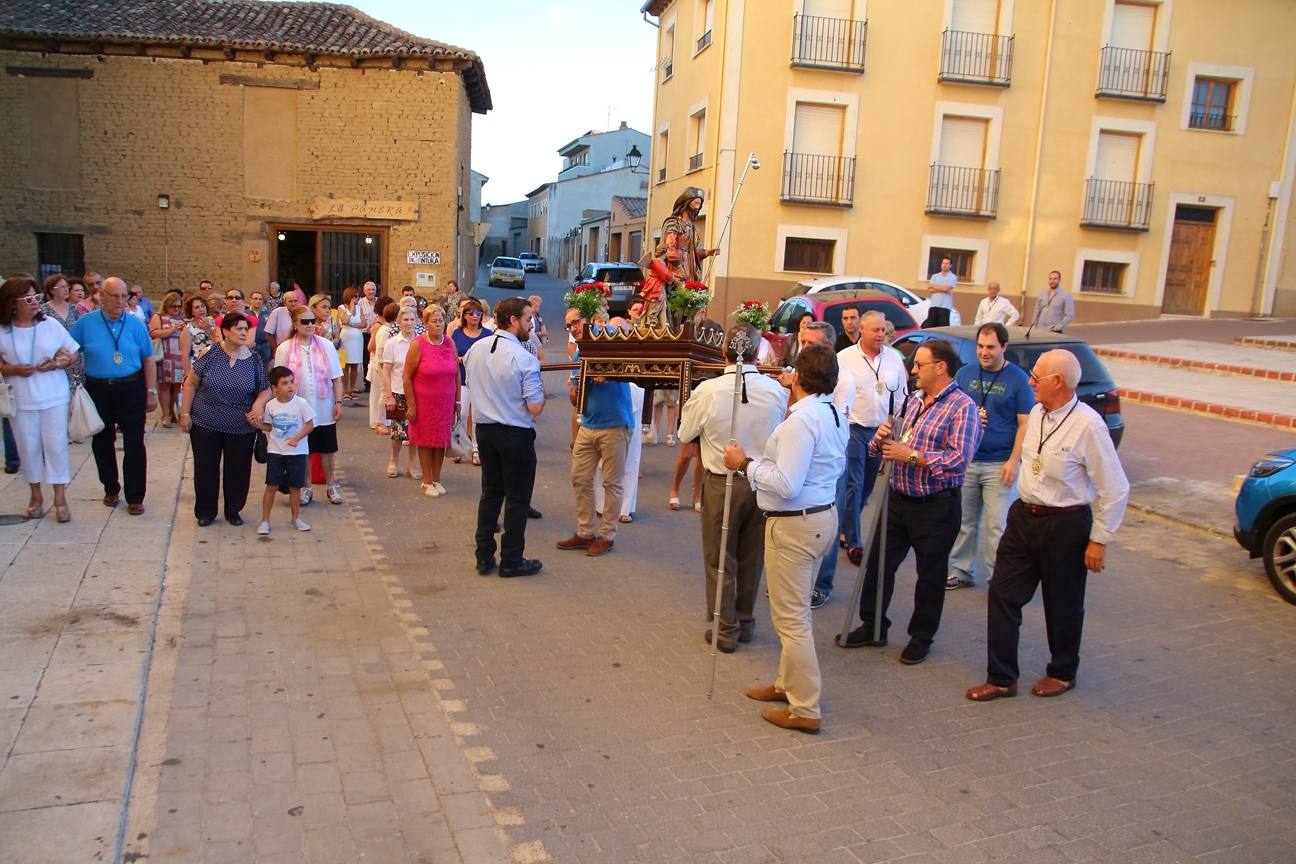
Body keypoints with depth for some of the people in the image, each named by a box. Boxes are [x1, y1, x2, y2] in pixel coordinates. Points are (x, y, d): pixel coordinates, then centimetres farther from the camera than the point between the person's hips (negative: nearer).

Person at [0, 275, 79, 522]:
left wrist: (57, 364, -16)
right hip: (21, 400, 1)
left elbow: (72, 354, 3)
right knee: (28, 447, 9)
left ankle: (60, 498, 10)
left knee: (56, 445, 1)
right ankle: (35, 495, 25)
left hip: (54, 398, 0)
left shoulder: (51, 324, -3)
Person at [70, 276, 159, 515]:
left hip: (132, 390, -1)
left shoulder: (136, 324, -2)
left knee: (134, 444, 0)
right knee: (102, 443, 14)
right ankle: (111, 489, 32)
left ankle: (135, 497, 9)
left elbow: (148, 360, 2)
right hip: (98, 390, 1)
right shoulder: (85, 323, -2)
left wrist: (151, 392, -1)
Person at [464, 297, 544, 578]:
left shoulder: (476, 348, -1)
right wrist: (542, 389, -1)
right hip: (516, 435, -6)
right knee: (517, 499, 7)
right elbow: (536, 408, -19)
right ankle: (511, 561, 16)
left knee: (490, 492, 17)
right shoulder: (524, 359, -19)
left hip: (484, 429, 6)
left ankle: (484, 557, 23)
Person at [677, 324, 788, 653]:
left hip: (722, 484, -3)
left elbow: (685, 433, -2)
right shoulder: (776, 390, -10)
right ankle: (746, 622, 33)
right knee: (751, 558, 19)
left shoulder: (708, 391, -17)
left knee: (720, 561, 12)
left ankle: (726, 630, 20)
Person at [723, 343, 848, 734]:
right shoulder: (835, 415, 7)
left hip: (794, 525, -10)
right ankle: (789, 683, 38)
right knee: (796, 610, 23)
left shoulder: (801, 419, -22)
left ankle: (805, 709, 10)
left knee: (791, 617, 1)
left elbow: (786, 485, -27)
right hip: (823, 515, 10)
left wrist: (746, 464, -16)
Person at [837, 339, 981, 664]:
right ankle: (872, 626, 27)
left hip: (935, 507, -7)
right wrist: (881, 438, -7)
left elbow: (960, 459, -24)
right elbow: (888, 444, 17)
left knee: (930, 575, 9)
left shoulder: (962, 407, -12)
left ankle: (921, 637, 24)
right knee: (878, 564, 12)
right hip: (898, 499, 7)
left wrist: (912, 455, -22)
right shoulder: (912, 402, 11)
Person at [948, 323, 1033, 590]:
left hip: (999, 464, -3)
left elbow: (1024, 424, -3)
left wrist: (1013, 462, -10)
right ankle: (961, 572, 21)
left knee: (997, 525, -1)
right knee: (964, 521, 9)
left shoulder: (1018, 379, -2)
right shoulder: (965, 373, 7)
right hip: (965, 461, 3)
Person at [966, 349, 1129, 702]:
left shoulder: (1088, 425, -20)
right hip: (1024, 517, 7)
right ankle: (1001, 678, 15)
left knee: (1063, 605, 12)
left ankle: (1062, 673, 35)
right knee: (1003, 594, 5)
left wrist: (1100, 539, -13)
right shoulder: (1036, 414, 1)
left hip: (1065, 525, -6)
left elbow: (1115, 489, -15)